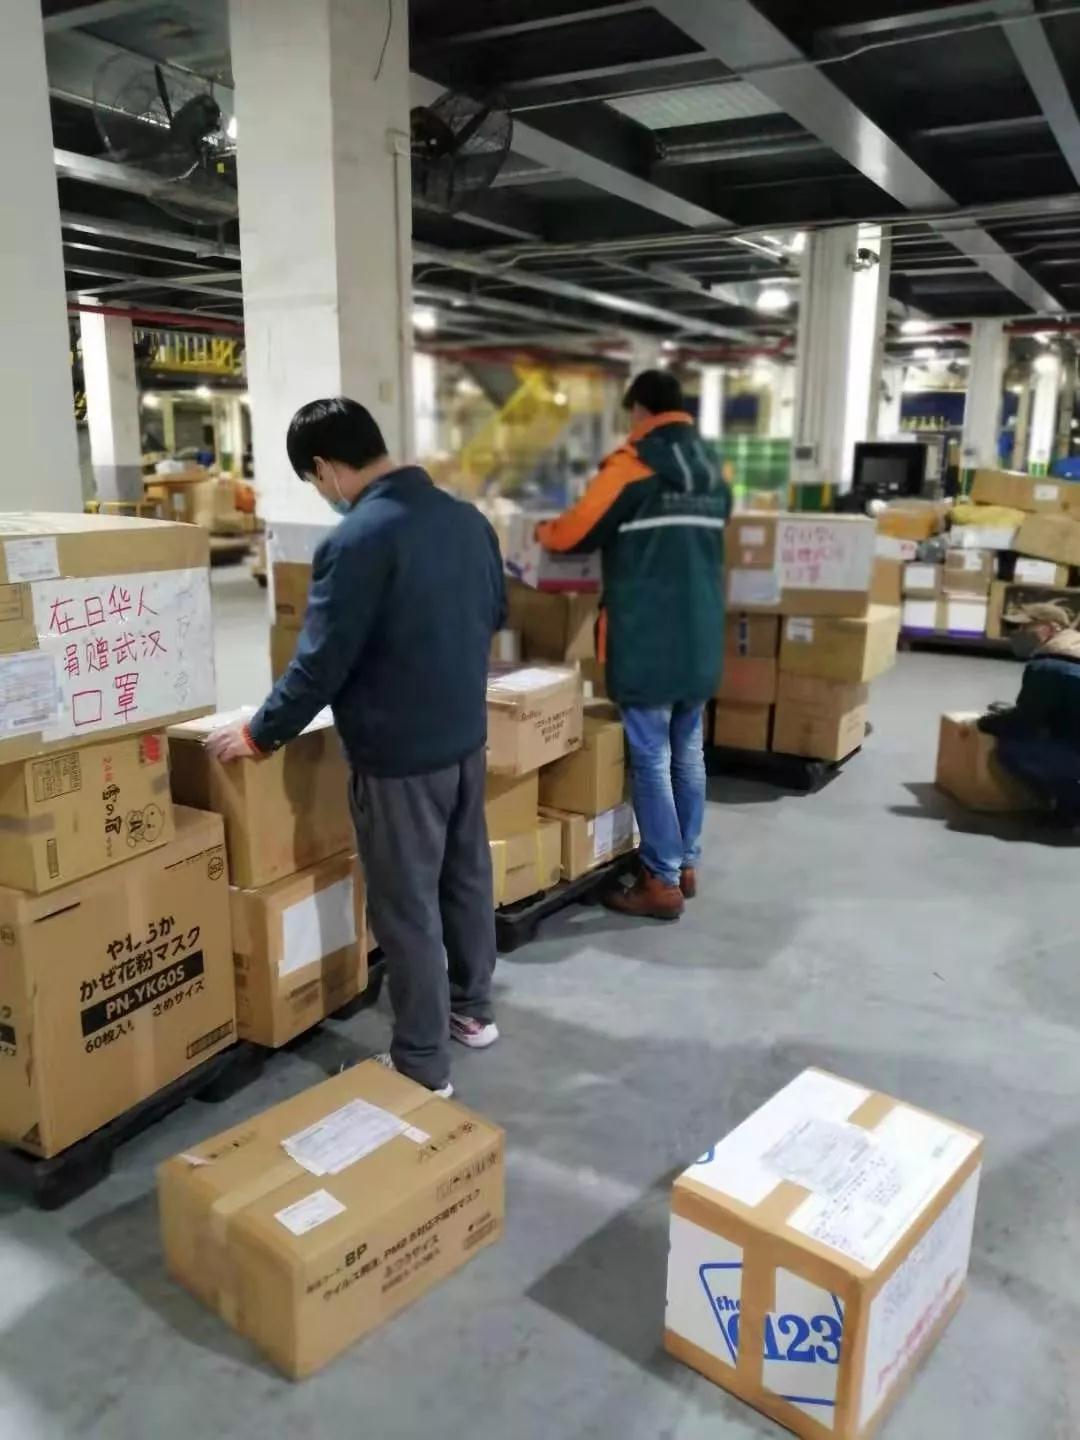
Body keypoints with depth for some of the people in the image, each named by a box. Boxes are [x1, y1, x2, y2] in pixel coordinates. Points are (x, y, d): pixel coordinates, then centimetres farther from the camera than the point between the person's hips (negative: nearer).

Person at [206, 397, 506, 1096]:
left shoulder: (357, 540, -23)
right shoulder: (467, 517, 2)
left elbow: (321, 662, -20)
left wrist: (259, 734, -5)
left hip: (398, 753, -8)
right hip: (467, 736, 8)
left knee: (406, 907, 4)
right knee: (468, 875, 21)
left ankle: (422, 1065, 17)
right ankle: (472, 1009, 39)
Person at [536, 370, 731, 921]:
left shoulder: (633, 464, -9)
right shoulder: (714, 472, 13)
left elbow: (575, 532, -7)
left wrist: (543, 530, 15)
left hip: (648, 641, -7)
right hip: (701, 638, 7)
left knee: (651, 759, -1)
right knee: (688, 754, 15)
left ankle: (662, 883, 5)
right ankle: (686, 864, 25)